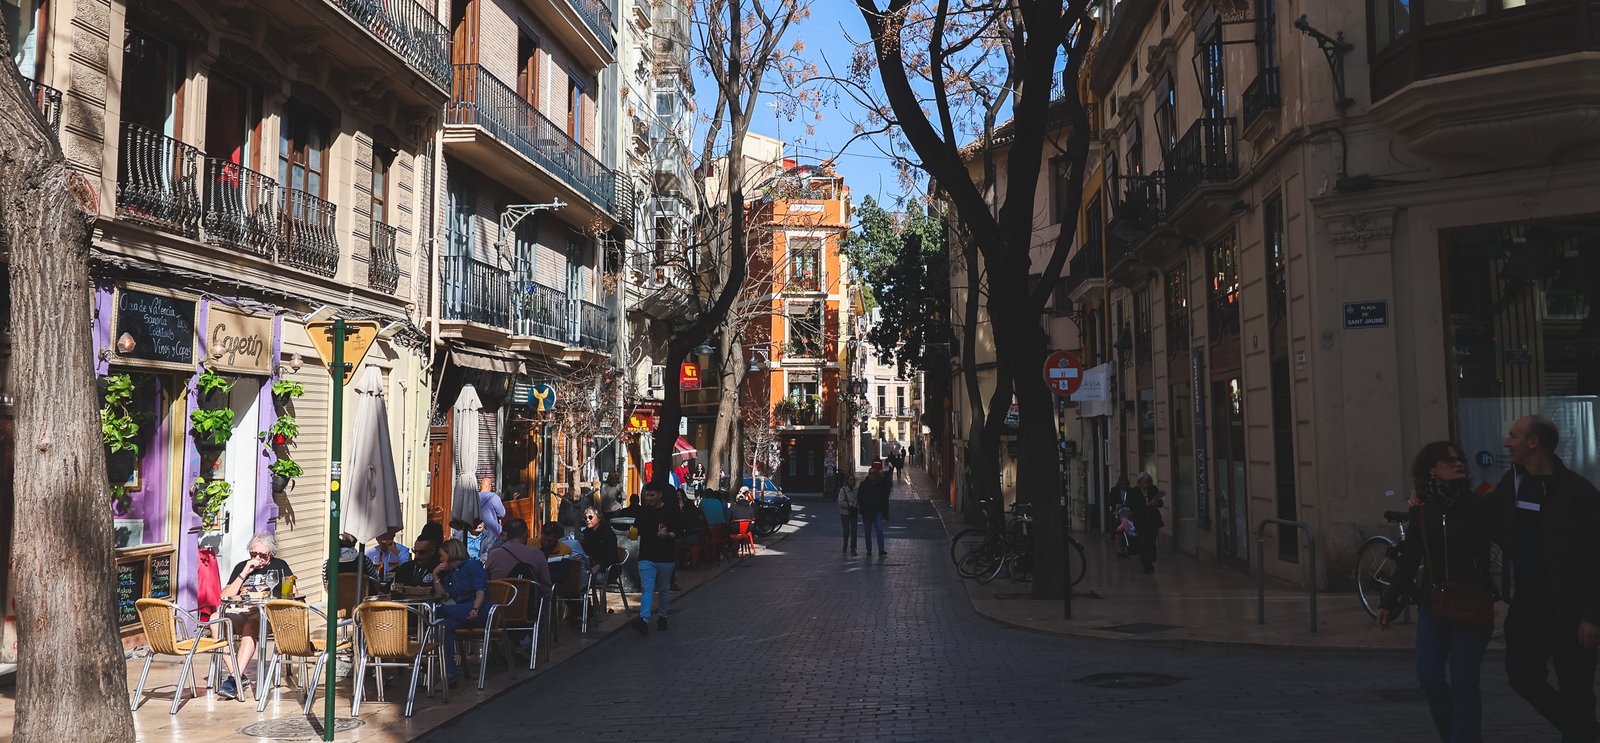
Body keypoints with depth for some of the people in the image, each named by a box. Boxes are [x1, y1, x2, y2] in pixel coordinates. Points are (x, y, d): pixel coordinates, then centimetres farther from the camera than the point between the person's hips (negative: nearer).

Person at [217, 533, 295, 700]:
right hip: (240, 612, 3)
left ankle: (234, 679, -44)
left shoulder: (279, 566, 16)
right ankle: (237, 675, -30)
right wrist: (244, 574, 2)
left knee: (250, 627, -39)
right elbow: (224, 597, 11)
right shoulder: (241, 567, 22)